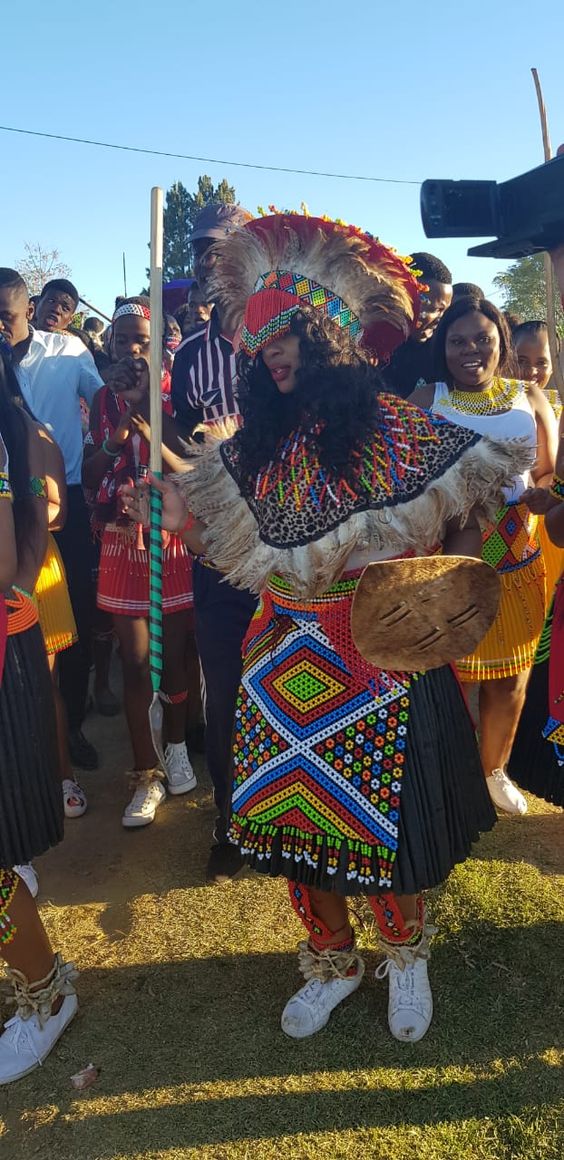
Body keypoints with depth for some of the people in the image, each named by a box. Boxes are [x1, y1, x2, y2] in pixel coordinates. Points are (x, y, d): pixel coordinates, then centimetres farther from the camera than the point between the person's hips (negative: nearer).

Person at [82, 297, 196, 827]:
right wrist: (115, 439, -11)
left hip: (173, 538, -2)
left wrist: (147, 411, -16)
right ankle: (146, 775, 13)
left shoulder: (177, 397, -1)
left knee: (173, 653, 6)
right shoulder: (104, 399, 8)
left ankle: (176, 749, 30)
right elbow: (88, 477, 6)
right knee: (134, 660, 1)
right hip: (122, 542, 2)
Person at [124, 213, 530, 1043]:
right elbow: (254, 561, 6)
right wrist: (179, 519, -7)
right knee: (294, 813, 12)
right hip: (287, 668, 4)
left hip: (381, 664, -4)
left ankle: (406, 956, 38)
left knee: (387, 818, 8)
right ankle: (332, 961, 37)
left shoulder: (398, 432, -8)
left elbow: (449, 535, -4)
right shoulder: (256, 445, 5)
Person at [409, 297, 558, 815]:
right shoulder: (426, 400, 2)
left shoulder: (531, 398, 8)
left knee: (510, 675, 10)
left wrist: (538, 495, -12)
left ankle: (494, 770, 34)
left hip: (517, 556, 3)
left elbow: (551, 475, 10)